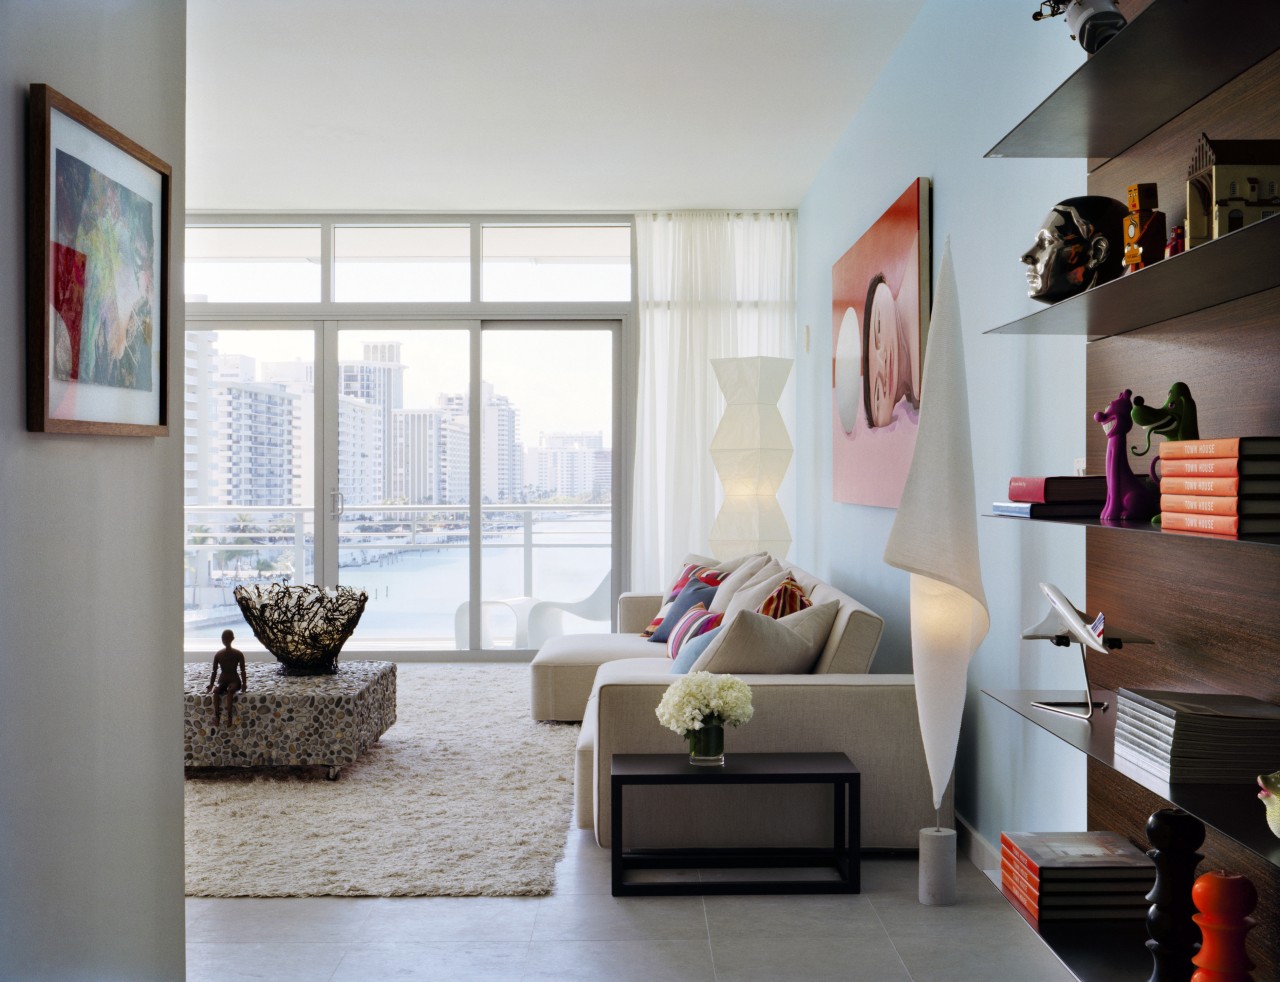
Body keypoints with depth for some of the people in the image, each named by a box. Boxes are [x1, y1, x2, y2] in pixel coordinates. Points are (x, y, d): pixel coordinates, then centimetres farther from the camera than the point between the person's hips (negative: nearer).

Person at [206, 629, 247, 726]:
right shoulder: (218, 655, 5)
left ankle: (229, 716, -38)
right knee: (216, 692, -33)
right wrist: (211, 685, -3)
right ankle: (217, 716, -34)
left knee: (230, 690, -38)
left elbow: (242, 671, -2)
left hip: (235, 681, -2)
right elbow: (214, 672, 9)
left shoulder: (238, 654, -2)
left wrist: (244, 684, -14)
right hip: (222, 681, 2)